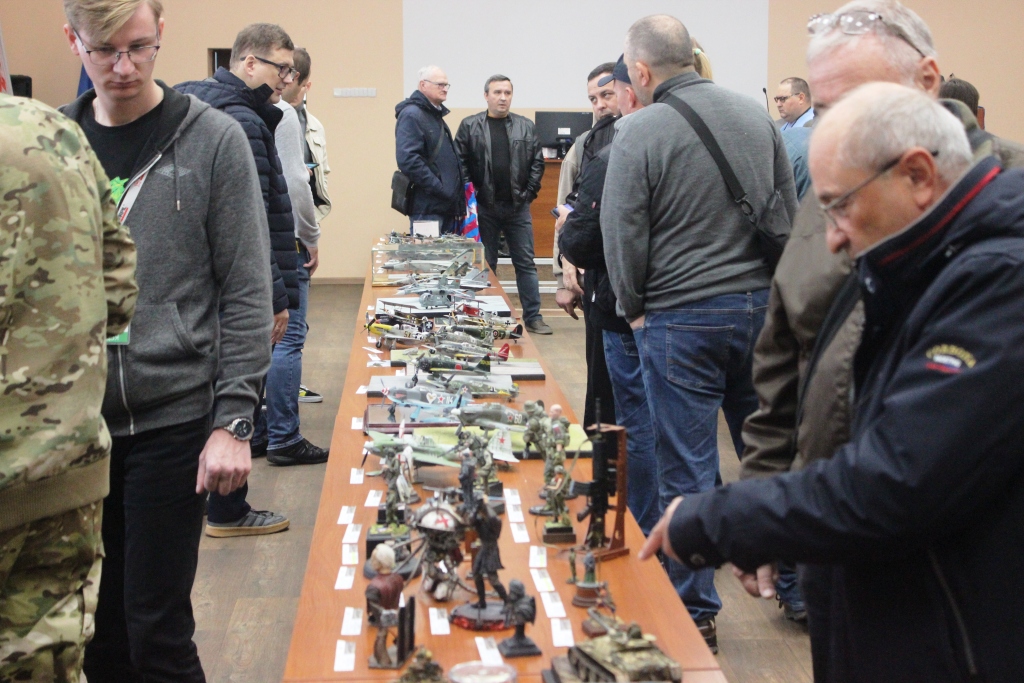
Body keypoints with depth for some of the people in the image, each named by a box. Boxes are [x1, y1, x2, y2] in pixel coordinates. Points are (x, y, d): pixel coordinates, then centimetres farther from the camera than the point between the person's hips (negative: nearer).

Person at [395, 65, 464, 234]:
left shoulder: (436, 115, 20)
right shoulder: (411, 115, -11)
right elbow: (408, 159, -23)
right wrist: (440, 188, -22)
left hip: (445, 206, 10)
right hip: (427, 206, -10)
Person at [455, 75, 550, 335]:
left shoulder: (525, 127, 6)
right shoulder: (470, 126, 0)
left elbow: (537, 162, 6)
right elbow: (460, 164, -2)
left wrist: (529, 193, -2)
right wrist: (471, 196, -8)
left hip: (517, 206, 2)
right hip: (484, 208, -2)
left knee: (526, 263, 4)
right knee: (485, 264, 7)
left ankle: (533, 316, 10)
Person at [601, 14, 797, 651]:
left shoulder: (640, 133, -12)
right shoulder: (756, 115, 5)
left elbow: (624, 236, -10)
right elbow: (791, 216, 11)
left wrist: (634, 309, 6)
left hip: (680, 317, -5)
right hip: (761, 307, 5)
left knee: (688, 471, 4)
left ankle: (696, 615, 14)